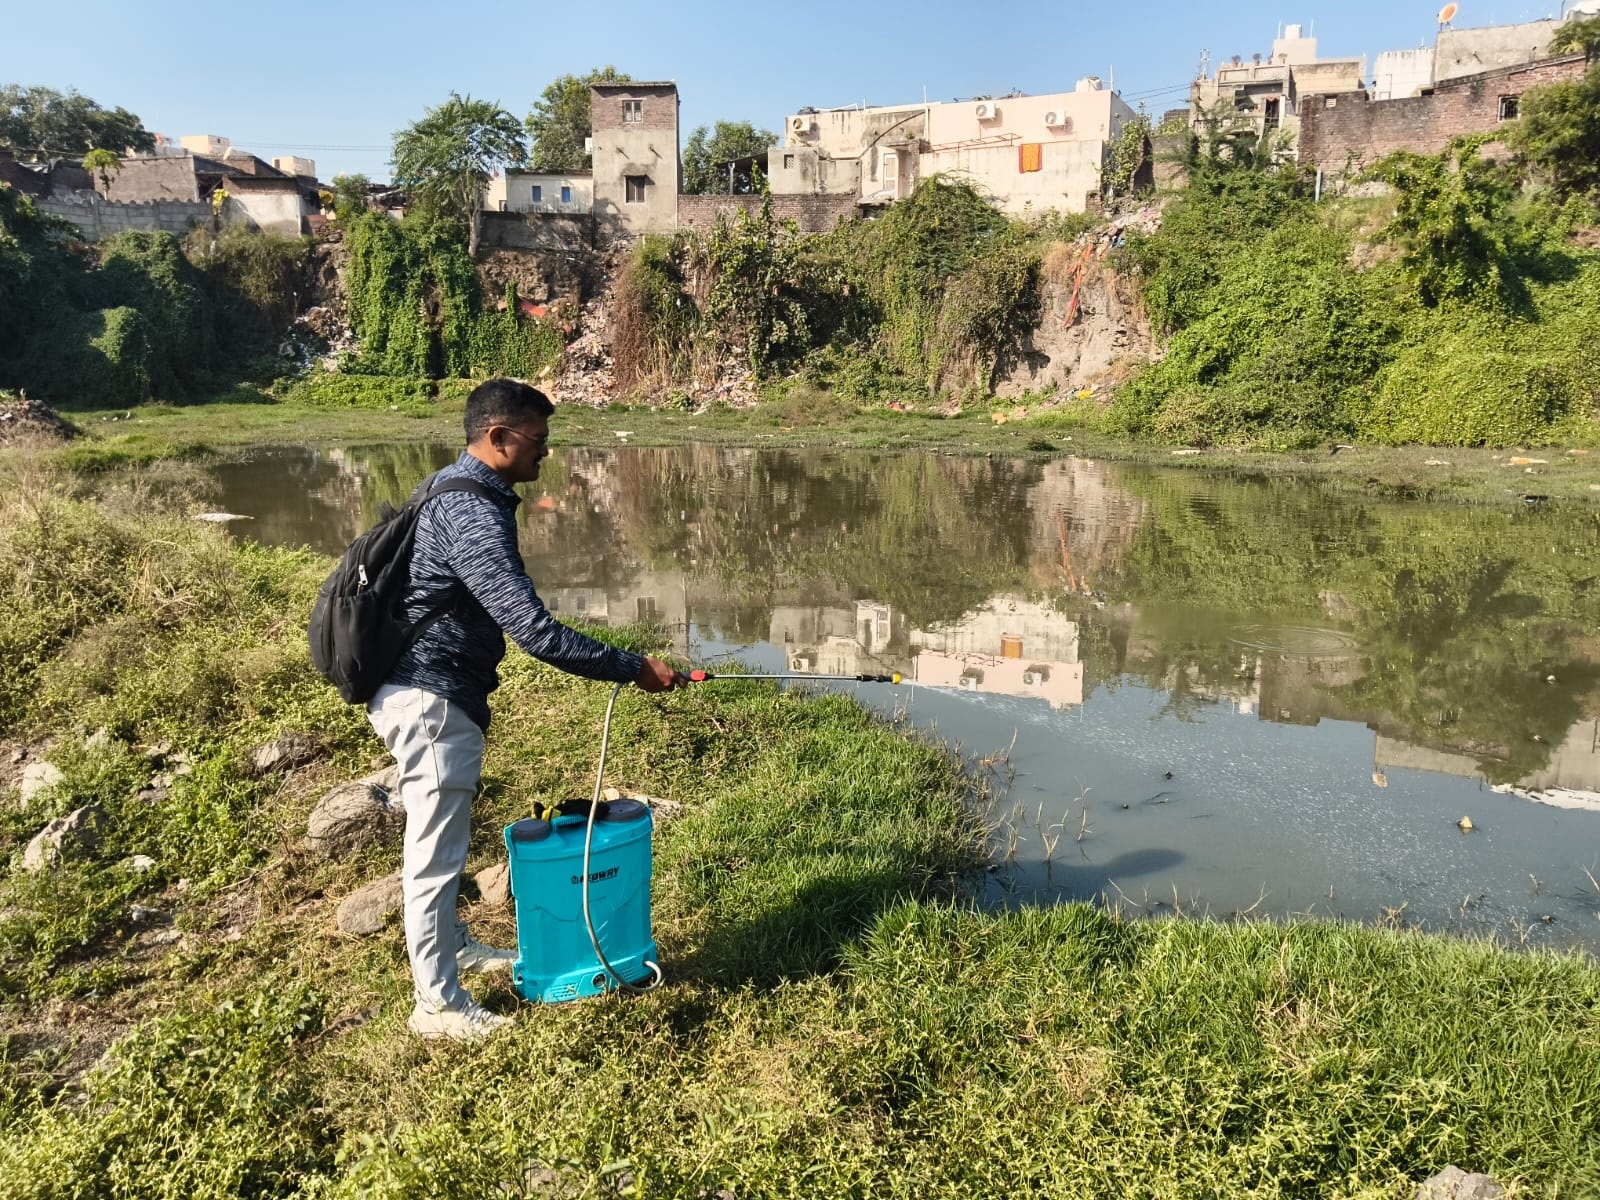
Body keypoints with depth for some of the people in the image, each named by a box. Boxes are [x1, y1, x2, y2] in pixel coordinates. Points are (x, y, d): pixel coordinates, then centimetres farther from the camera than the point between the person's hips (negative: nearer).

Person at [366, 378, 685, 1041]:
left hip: (432, 692, 11)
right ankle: (438, 1004, 14)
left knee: (441, 837, 24)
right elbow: (534, 630, -30)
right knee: (435, 850, 1)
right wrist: (632, 668, -23)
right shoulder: (473, 514, -25)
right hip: (430, 698, -11)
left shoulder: (457, 489, 9)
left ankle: (453, 947, 42)